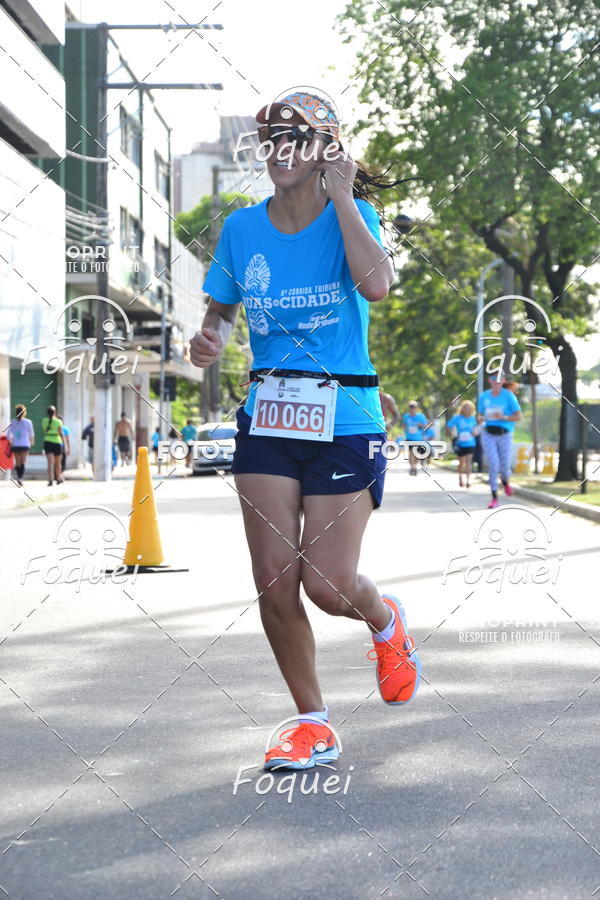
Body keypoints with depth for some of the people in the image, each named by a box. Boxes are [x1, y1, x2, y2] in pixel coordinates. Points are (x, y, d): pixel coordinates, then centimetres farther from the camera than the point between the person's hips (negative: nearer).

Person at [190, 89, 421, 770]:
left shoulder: (348, 216, -3)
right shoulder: (242, 228, 6)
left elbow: (375, 285, -23)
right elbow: (221, 308, 18)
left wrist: (341, 197, -17)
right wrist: (209, 337, -5)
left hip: (344, 420, -3)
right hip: (268, 419, 3)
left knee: (328, 584, -7)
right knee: (274, 581, -3)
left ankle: (385, 624, 30)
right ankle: (312, 723, 15)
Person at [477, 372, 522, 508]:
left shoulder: (508, 396, -5)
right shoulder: (484, 396, 5)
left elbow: (519, 416, -6)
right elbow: (480, 415, 16)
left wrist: (504, 417, -21)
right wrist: (480, 419, -8)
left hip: (504, 435, -1)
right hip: (488, 434, 1)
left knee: (504, 467, 2)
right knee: (493, 464, -14)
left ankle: (505, 482, 41)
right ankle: (494, 497, -6)